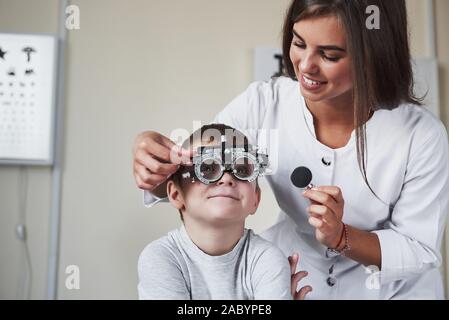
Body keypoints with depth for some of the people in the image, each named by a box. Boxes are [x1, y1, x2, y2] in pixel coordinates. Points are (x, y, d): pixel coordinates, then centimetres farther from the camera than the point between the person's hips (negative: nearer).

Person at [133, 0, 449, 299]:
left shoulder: (422, 134, -23)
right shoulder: (264, 104, -20)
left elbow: (421, 252, -14)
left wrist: (341, 237, -32)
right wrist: (155, 164, -34)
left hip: (391, 288, 0)